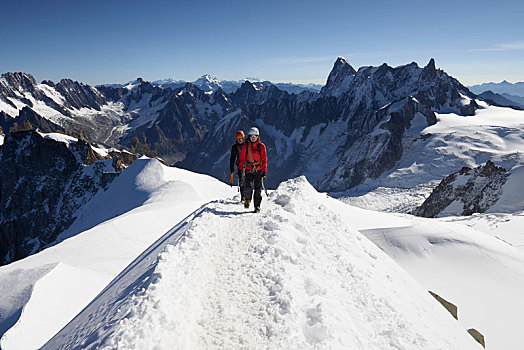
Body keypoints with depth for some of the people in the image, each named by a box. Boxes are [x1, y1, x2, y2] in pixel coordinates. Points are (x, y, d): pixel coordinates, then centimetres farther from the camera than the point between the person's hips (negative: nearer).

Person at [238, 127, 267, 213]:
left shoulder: (261, 146, 3)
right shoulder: (245, 146, 5)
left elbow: (264, 159, 4)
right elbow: (242, 158, 9)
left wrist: (264, 171, -1)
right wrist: (240, 169, 4)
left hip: (258, 170, 0)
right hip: (248, 169, 0)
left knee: (257, 189, 1)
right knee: (247, 187, -14)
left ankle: (257, 206, 11)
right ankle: (247, 200, 16)